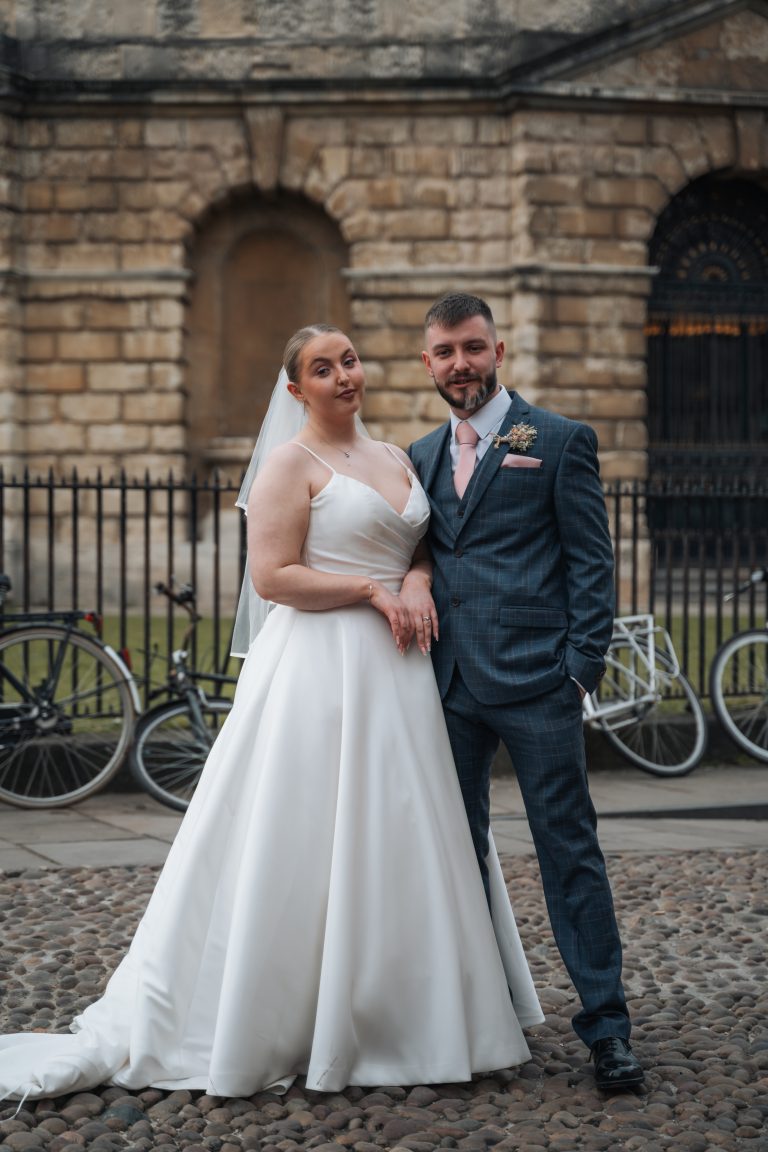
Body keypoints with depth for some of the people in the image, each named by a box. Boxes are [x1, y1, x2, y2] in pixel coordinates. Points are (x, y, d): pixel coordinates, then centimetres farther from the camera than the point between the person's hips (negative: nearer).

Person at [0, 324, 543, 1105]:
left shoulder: (394, 459, 16)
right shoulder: (291, 464, -6)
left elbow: (423, 545, 22)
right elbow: (273, 577, -13)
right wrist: (370, 589, -15)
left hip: (393, 670, 7)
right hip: (322, 667, -7)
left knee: (394, 842, 10)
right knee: (308, 844, -5)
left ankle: (394, 1014, 20)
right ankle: (273, 1021, 5)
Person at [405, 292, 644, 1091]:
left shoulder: (559, 441, 1)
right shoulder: (422, 456, 17)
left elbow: (591, 565, -2)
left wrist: (581, 668, -10)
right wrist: (413, 580, 2)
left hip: (535, 681, -5)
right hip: (450, 685, 5)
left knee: (569, 850, -3)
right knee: (458, 852, 10)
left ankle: (605, 1025, 4)